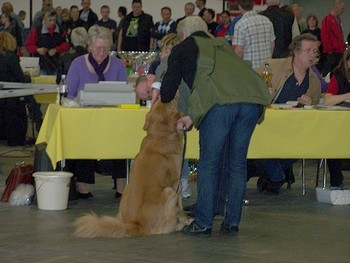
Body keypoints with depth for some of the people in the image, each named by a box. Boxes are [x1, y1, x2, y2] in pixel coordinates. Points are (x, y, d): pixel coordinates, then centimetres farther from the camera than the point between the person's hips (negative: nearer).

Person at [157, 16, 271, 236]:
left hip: (220, 101, -5)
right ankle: (232, 223, 17)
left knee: (209, 164, 5)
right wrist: (194, 117, 37)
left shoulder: (183, 49, 22)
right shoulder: (222, 45, 36)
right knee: (238, 162, 13)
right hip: (253, 97, 5)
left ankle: (203, 224, 9)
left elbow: (167, 92, 24)